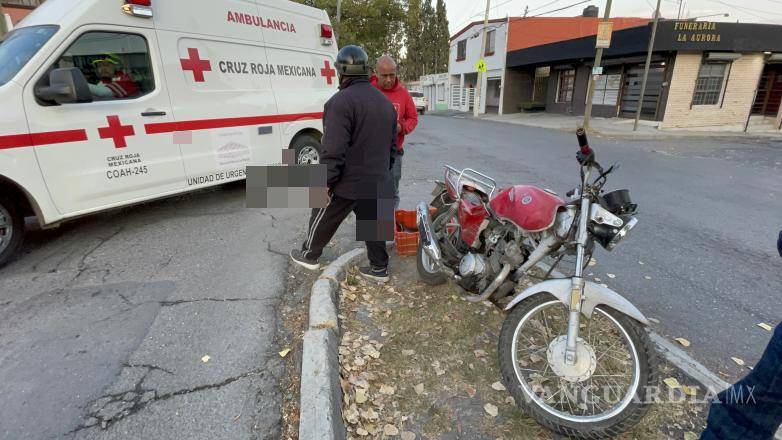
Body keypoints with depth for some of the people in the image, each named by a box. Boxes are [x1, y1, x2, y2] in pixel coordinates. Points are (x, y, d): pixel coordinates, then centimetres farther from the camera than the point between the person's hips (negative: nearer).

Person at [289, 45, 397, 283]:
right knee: (373, 222, 17)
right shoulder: (385, 102, 10)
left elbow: (333, 151, -23)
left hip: (348, 182, -6)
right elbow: (392, 144, 15)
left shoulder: (341, 101, -17)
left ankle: (309, 256, 34)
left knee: (322, 220, 14)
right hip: (377, 183, 7)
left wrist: (325, 181, -14)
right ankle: (379, 268, 24)